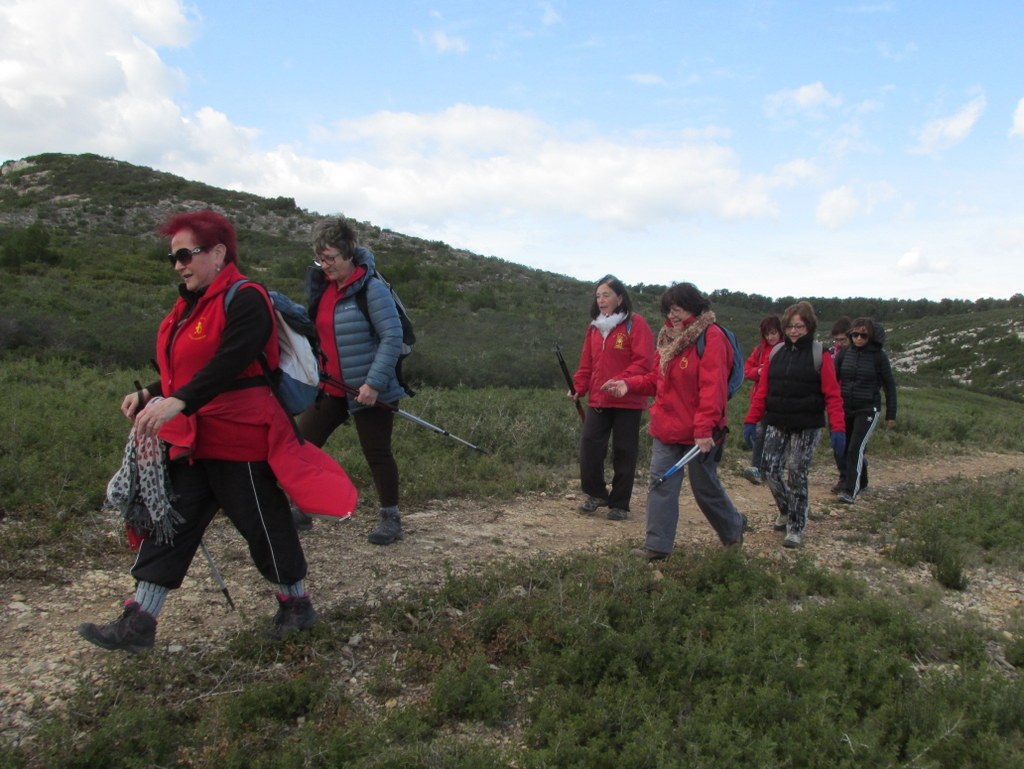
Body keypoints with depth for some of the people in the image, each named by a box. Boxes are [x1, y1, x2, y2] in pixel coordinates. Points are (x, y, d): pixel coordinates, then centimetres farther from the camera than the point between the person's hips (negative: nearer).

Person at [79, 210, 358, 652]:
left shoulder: (245, 300, -14)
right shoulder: (188, 306, 17)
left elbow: (228, 363, -28)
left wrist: (178, 402, -39)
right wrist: (149, 395, 7)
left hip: (240, 439, -9)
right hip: (190, 441, 9)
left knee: (264, 526, 4)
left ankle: (297, 604, 25)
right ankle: (138, 623, 15)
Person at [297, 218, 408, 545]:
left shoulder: (371, 288, -15)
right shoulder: (320, 285, 7)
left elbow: (393, 338, -19)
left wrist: (374, 383, -23)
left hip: (369, 388, -7)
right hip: (331, 386, 7)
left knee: (376, 451, 3)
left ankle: (390, 518, 20)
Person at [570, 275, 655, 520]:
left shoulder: (635, 324, -8)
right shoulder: (594, 327, 11)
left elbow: (644, 362, -16)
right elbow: (586, 364, 13)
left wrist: (619, 381, -26)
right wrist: (578, 387, -2)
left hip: (628, 401, -5)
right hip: (597, 400, 5)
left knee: (624, 453, 4)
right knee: (589, 446, -1)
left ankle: (619, 504, 17)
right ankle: (597, 494, 20)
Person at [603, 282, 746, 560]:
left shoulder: (711, 337, -14)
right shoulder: (670, 337, 11)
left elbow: (713, 386, -22)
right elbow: (656, 378, 16)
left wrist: (705, 428, -27)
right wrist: (629, 385, -1)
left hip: (698, 432, -7)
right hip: (667, 429, 7)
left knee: (705, 487, 10)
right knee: (661, 484, 2)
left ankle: (733, 527, 36)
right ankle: (657, 545, 8)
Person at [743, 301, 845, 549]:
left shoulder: (820, 355, -5)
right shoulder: (776, 353, 7)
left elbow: (832, 395, -9)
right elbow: (762, 390, 7)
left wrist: (837, 428, -16)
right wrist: (751, 420, 2)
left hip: (807, 428, -4)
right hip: (777, 425, 4)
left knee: (796, 475, -2)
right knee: (770, 469, -2)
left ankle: (796, 528, 12)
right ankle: (787, 512, 25)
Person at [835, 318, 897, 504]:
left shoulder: (878, 356, -7)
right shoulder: (845, 354, 1)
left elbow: (889, 385, -2)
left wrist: (891, 415, -1)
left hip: (868, 410, -4)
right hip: (845, 409, 4)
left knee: (856, 449, -16)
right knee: (846, 449, 13)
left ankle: (850, 491, -16)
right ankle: (862, 482, 34)